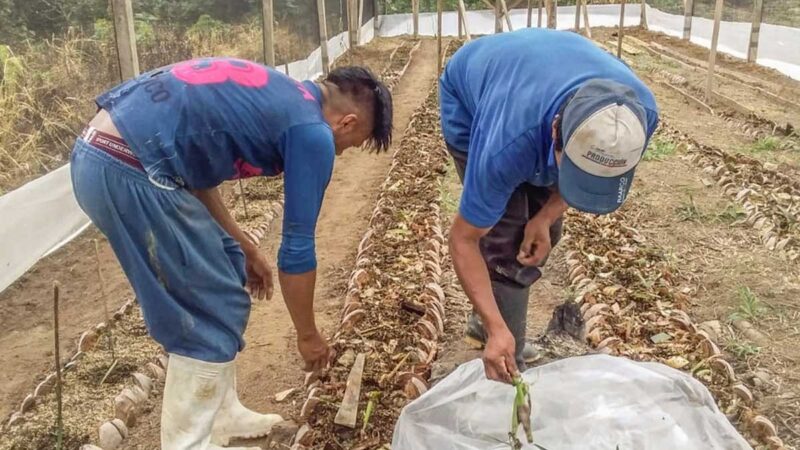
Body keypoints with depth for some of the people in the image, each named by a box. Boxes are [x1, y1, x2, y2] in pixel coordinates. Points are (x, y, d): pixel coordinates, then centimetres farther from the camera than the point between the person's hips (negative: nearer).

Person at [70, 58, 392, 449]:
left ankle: (222, 416, 31)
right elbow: (297, 250, -1)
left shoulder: (277, 97, 21)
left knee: (223, 267, 19)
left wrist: (244, 249, 31)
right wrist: (308, 335, 14)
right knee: (214, 314, 2)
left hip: (101, 153, 10)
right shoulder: (313, 133, -5)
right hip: (127, 170, -10)